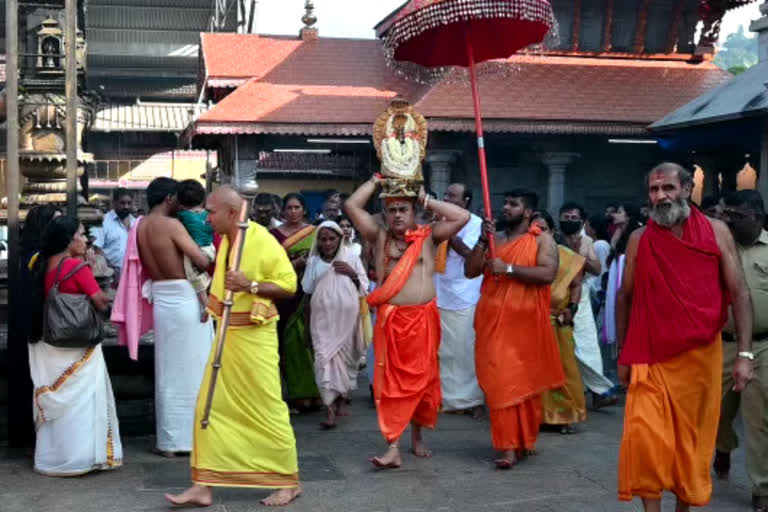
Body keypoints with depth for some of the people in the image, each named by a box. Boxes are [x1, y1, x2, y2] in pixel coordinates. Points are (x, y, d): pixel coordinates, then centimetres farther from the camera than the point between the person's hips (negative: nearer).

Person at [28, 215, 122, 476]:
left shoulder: (42, 265, 5)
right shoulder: (78, 267, -15)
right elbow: (102, 303, -16)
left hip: (50, 344, 7)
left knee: (55, 400, 14)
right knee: (82, 399, 2)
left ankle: (52, 456, 22)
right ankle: (84, 456, 5)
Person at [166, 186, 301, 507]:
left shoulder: (262, 241, -15)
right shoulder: (226, 241, 9)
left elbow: (289, 284, -16)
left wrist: (249, 284, -26)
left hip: (254, 336, -8)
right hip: (226, 335, 8)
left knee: (267, 409, 0)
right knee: (210, 407, 6)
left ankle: (289, 482, 15)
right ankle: (203, 486, 12)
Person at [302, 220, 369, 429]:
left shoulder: (351, 257, 3)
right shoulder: (313, 261, 5)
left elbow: (364, 286, 3)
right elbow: (307, 289, 4)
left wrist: (352, 273, -9)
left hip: (347, 316, 1)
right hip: (323, 318, 0)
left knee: (345, 356, 9)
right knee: (325, 357, -10)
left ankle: (342, 399, 30)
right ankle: (330, 410, -11)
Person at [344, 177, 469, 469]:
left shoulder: (428, 236, 6)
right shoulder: (379, 237, 7)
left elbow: (463, 217, -5)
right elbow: (352, 205, 0)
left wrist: (426, 199, 0)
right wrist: (377, 180, 6)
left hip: (423, 318, 1)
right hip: (390, 319, -1)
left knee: (421, 378, 10)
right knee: (391, 381, -3)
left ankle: (417, 436, 28)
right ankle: (394, 447, -4)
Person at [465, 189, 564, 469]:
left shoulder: (542, 240, 1)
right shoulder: (494, 239, 14)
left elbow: (548, 273, -16)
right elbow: (470, 271, 6)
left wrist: (508, 268, -17)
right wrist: (482, 240, -6)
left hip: (527, 323, -3)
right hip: (493, 322, 3)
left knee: (527, 382, 7)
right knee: (500, 383, -4)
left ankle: (526, 440, 23)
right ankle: (508, 447, -1)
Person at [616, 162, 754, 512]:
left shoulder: (716, 232, 0)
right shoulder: (639, 239, 2)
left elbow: (739, 294, -1)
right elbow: (625, 297, 8)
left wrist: (744, 354, -8)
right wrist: (623, 355, 7)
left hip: (700, 355, 0)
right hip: (650, 358, 0)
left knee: (692, 441, 9)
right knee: (644, 437, -10)